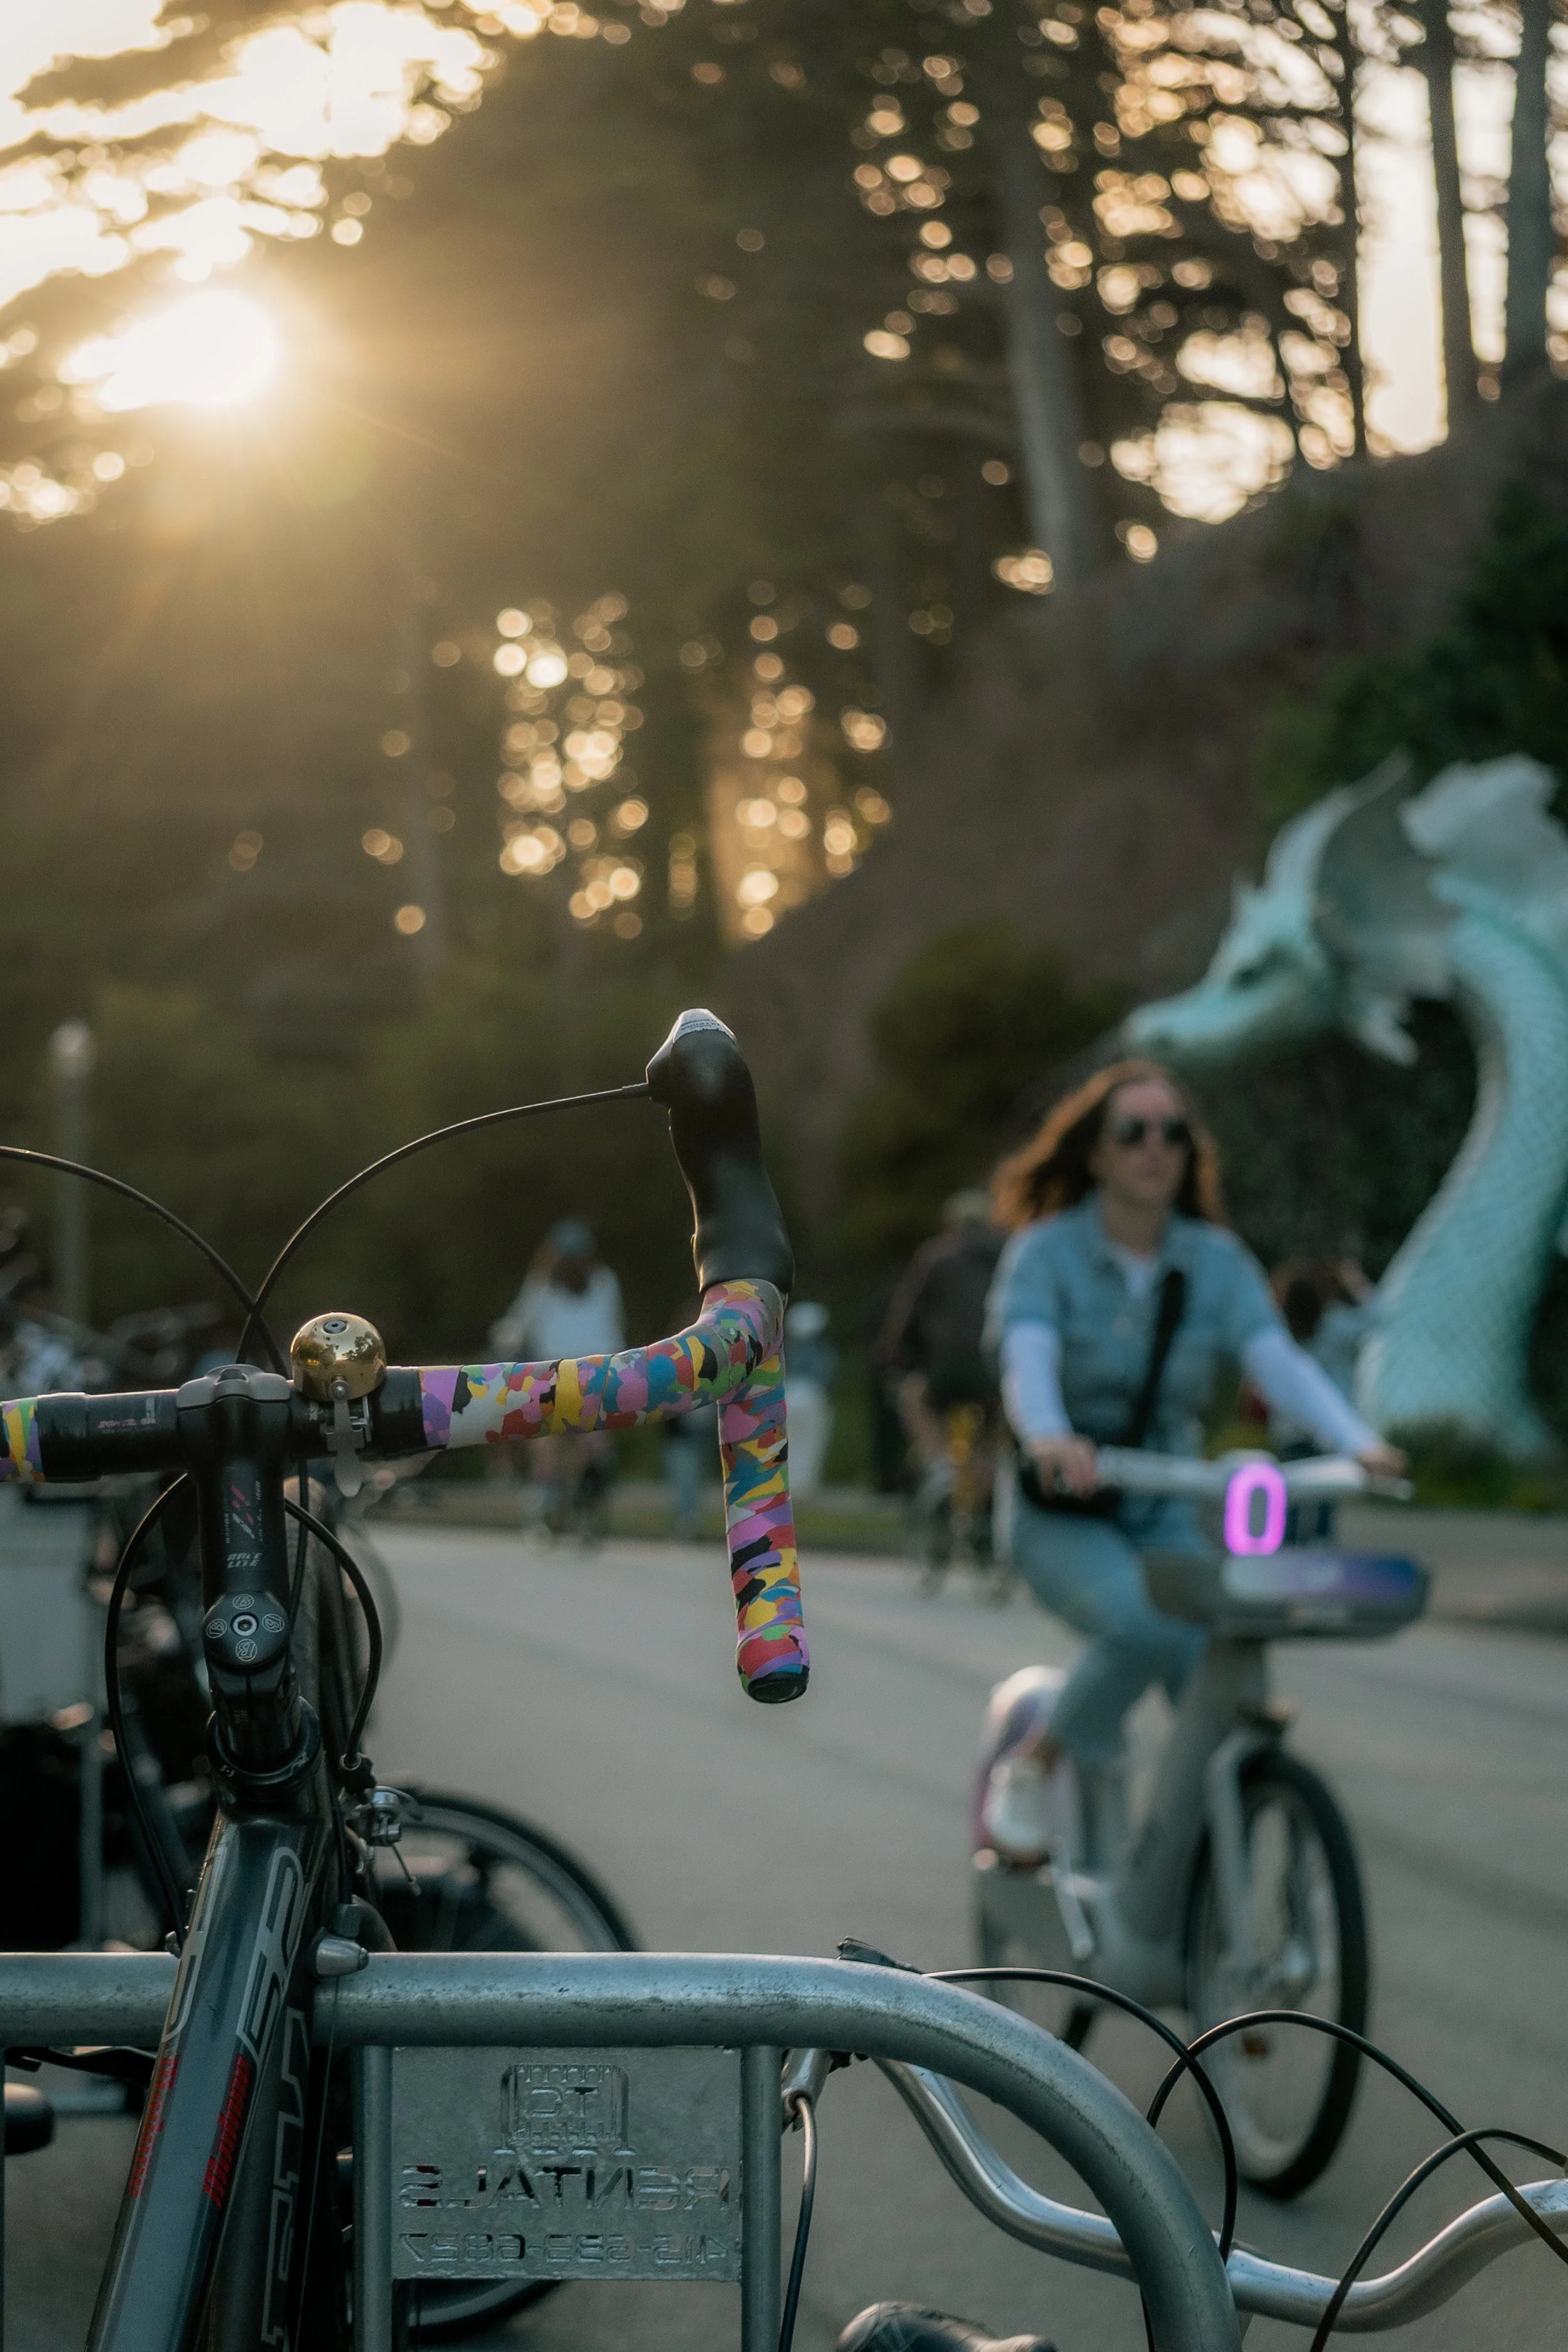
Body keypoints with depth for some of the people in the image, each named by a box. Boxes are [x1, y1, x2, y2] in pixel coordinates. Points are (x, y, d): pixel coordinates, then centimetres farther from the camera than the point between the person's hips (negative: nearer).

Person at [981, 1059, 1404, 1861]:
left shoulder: (1218, 1261, 1)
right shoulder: (1046, 1252, -8)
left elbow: (1279, 1359, -15)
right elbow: (1027, 1359, -26)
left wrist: (1357, 1442, -35)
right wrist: (1050, 1438, -50)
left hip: (1167, 1517, 3)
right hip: (1062, 1516, -3)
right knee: (1144, 1626, -34)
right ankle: (1034, 1762, -7)